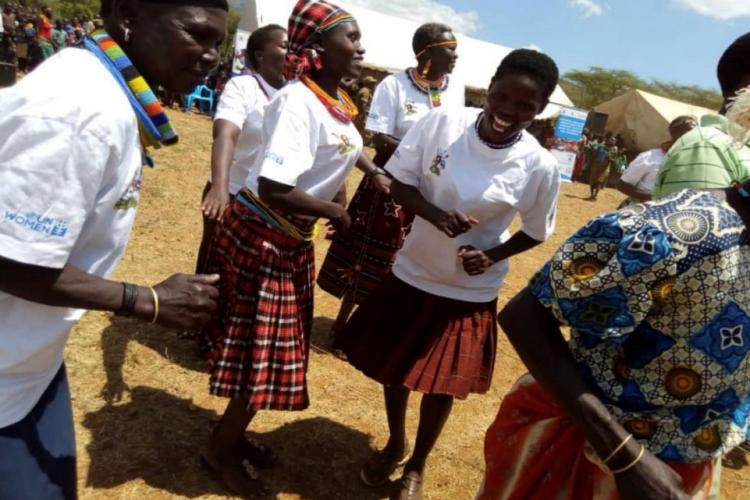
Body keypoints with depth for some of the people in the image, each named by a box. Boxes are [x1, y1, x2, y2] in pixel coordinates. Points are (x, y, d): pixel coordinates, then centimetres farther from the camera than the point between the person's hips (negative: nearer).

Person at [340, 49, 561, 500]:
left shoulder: (541, 167, -17)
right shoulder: (441, 122, -16)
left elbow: (536, 233, -2)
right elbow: (399, 182, -8)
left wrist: (492, 257, -20)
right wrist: (436, 215, -26)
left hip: (470, 293, -1)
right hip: (412, 273, 2)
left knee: (443, 384, 12)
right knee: (394, 369, 18)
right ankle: (395, 445, 49)